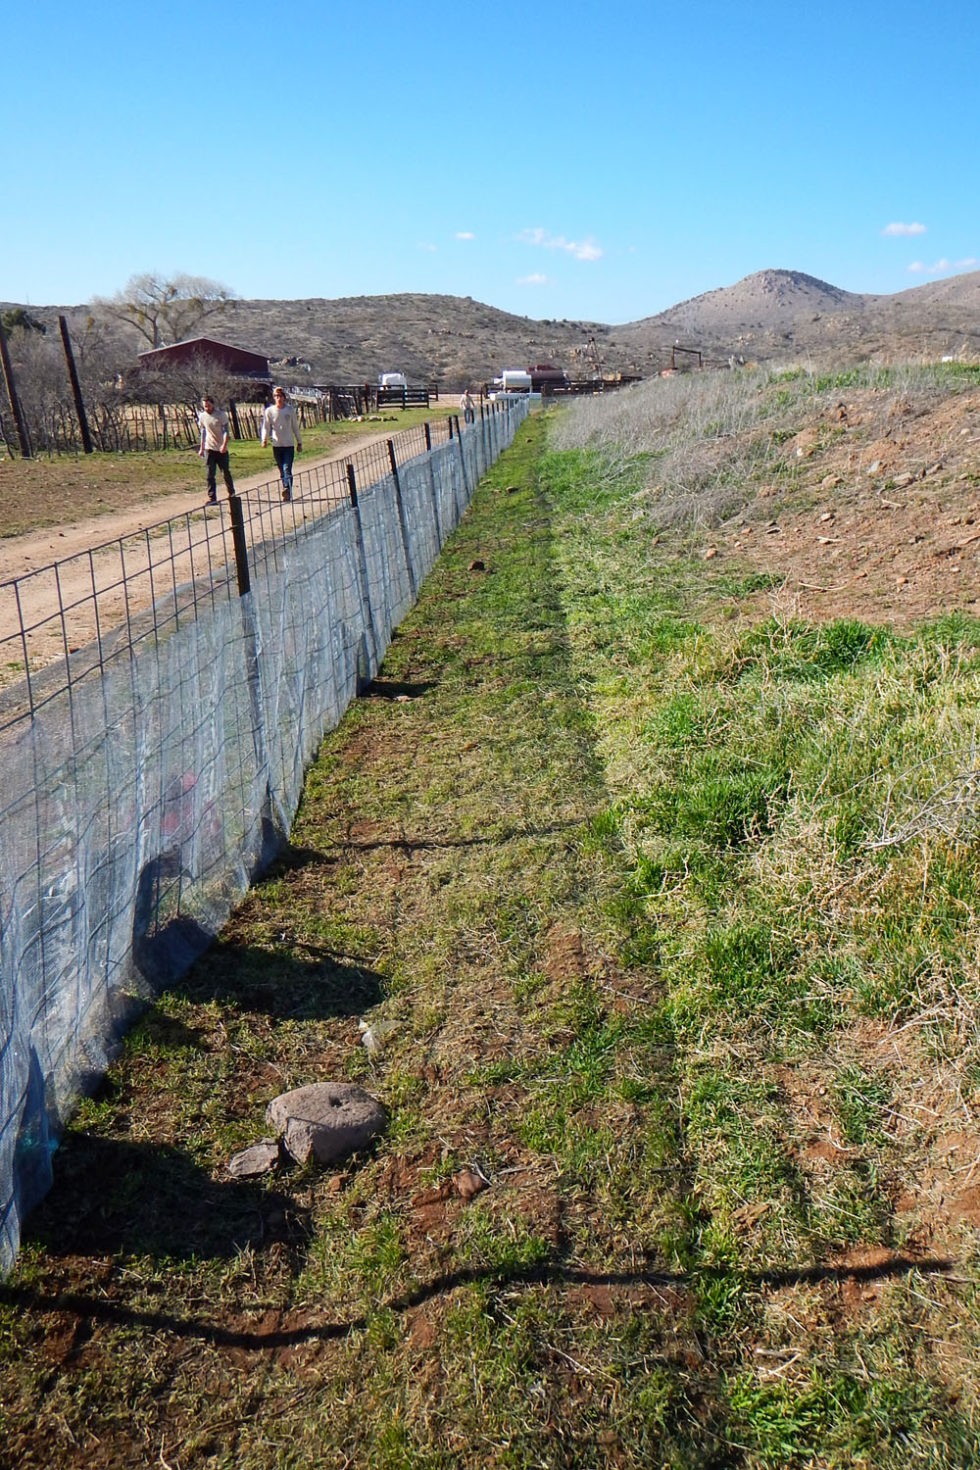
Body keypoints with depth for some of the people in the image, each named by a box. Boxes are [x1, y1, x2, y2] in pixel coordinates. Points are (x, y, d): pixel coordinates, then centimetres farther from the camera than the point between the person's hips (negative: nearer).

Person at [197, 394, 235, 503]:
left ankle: (232, 493, 26)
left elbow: (226, 431, -11)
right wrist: (201, 448, 15)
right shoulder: (202, 416, 4)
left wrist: (224, 445, -25)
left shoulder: (221, 414, -7)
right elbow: (203, 432, 15)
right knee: (210, 474, -3)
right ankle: (212, 497, -2)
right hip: (209, 448, 2)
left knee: (226, 472, 6)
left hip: (222, 449, -2)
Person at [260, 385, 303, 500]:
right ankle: (288, 494, 16)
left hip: (289, 444, -2)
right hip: (276, 445, 2)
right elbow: (266, 427, 2)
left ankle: (288, 490, -26)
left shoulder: (290, 409, 1)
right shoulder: (269, 411, 1)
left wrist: (299, 442, 12)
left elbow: (295, 427, 9)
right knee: (282, 470, 8)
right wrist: (264, 439, -16)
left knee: (287, 469, -15)